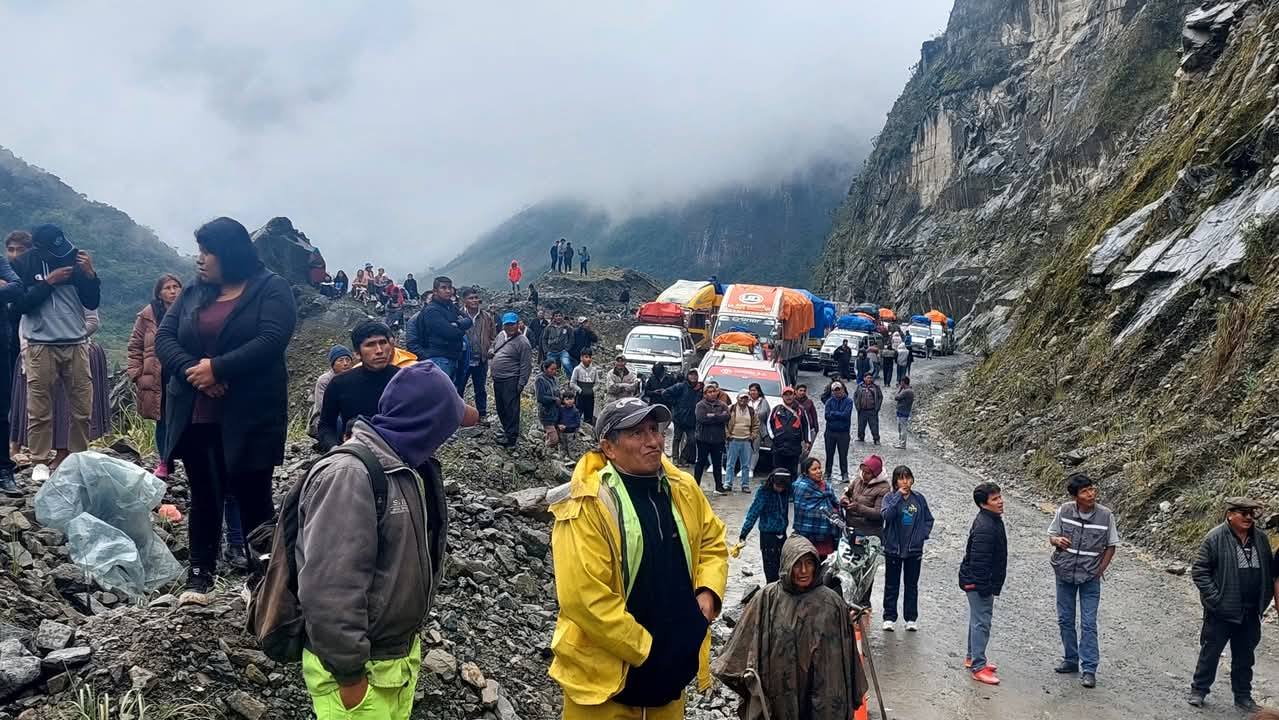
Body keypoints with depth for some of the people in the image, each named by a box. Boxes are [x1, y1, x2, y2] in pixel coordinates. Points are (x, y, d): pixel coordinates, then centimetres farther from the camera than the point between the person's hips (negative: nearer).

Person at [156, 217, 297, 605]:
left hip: (249, 416, -5)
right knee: (204, 495, 11)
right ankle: (200, 576, 19)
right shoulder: (193, 294, 14)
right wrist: (191, 370, -15)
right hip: (195, 415, 5)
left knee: (253, 497, 2)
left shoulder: (272, 289, -3)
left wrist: (217, 368, -20)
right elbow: (163, 337, 4)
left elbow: (271, 341, -16)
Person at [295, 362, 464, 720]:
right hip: (360, 667, -9)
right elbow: (329, 589, -29)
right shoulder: (348, 476, -25)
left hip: (403, 654, 9)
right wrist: (348, 673, -23)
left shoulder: (410, 467, 6)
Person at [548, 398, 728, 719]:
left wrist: (708, 594, -2)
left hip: (671, 671, 6)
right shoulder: (586, 504, -20)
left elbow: (712, 543, 16)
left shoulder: (682, 489, 1)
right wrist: (647, 650, -18)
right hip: (606, 678, -6)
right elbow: (585, 598, -24)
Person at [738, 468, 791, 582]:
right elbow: (753, 512, -17)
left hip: (781, 533, 5)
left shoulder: (786, 491, -2)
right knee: (771, 567, -2)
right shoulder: (764, 492, -15)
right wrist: (744, 533, -19)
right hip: (768, 534, -5)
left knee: (782, 565, 12)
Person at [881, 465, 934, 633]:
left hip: (914, 549, 2)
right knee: (891, 585, 9)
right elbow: (887, 515, -25)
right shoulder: (890, 497, -7)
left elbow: (928, 519, 8)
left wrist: (922, 536, -6)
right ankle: (889, 617, 18)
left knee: (911, 585, 12)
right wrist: (899, 496, -24)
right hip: (893, 548, -1)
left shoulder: (919, 498, -1)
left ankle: (911, 618, 22)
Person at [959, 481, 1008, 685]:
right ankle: (978, 667, 1)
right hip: (978, 583, -11)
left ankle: (972, 658, 33)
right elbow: (979, 561, -27)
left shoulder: (993, 520, 7)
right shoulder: (984, 527, -26)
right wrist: (984, 588, -24)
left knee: (978, 619, 20)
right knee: (981, 622, -5)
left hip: (981, 581, 11)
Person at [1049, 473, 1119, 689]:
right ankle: (1071, 660, 28)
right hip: (1065, 574, 2)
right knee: (1065, 620, 12)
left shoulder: (1105, 515, -10)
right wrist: (1057, 540, -19)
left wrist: (1100, 571, -6)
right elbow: (1051, 535, 5)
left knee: (1088, 624, -4)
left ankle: (1089, 669, 2)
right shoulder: (1064, 511, -8)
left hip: (1090, 577, -2)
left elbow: (1111, 546, 1)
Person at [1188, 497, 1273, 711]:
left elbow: (1269, 571, 13)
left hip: (1250, 613, 5)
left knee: (1245, 657, 16)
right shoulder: (1216, 538, -13)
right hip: (1222, 612, -5)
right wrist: (1214, 598, -16)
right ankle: (1199, 690, 20)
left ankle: (1243, 696, 29)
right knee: (1210, 652, 6)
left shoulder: (1260, 538, 4)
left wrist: (1264, 599, 5)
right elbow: (1199, 571, -11)